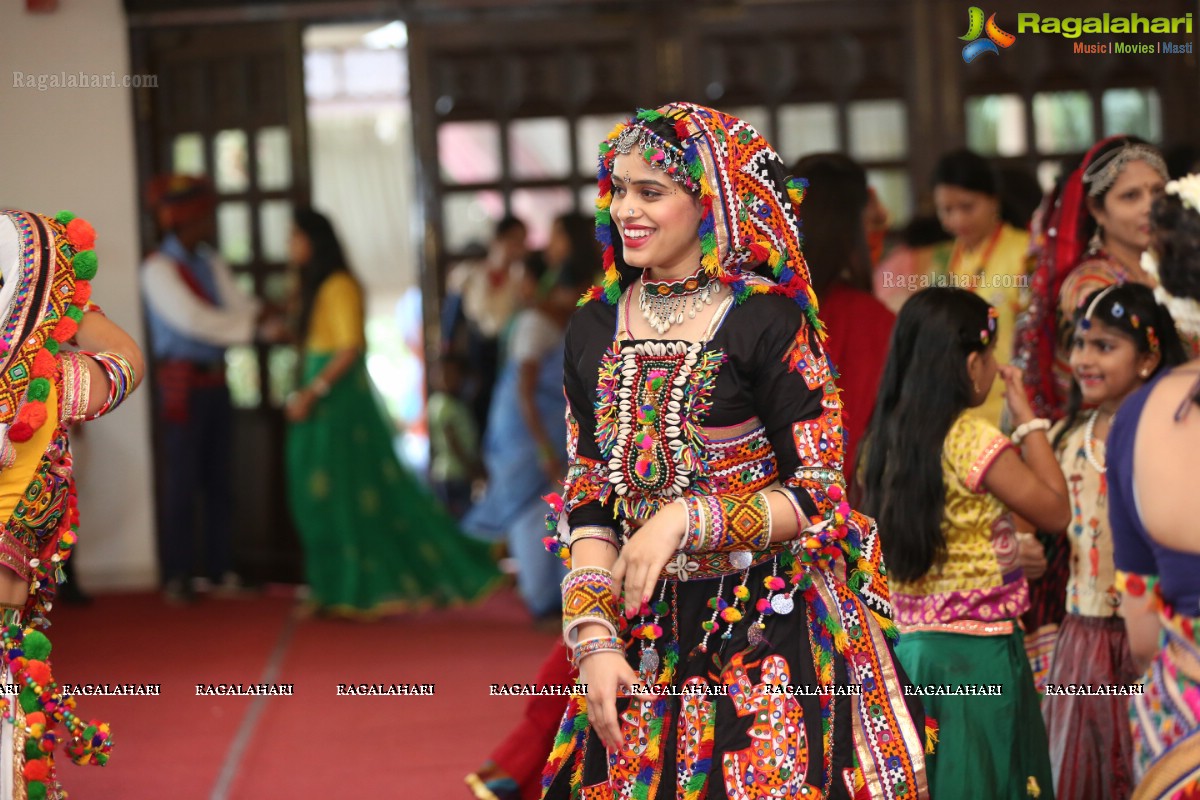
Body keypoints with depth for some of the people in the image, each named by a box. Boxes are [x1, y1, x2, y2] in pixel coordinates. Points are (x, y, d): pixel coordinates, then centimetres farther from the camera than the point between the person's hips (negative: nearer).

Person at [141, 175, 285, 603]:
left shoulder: (211, 263, 11)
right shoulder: (159, 268, -9)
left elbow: (239, 306, 2)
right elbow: (193, 319, -18)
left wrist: (262, 317, -20)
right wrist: (256, 327, -20)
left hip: (215, 381, 7)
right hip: (182, 383, -6)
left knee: (218, 479, 8)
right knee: (181, 480, -4)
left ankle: (220, 570, 14)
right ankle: (177, 576, 2)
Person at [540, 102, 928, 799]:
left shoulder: (767, 323, -11)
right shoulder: (595, 330, 5)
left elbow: (817, 498, -11)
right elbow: (586, 501, 6)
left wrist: (686, 518, -22)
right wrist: (595, 637, -5)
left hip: (770, 629, -4)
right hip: (645, 632, 4)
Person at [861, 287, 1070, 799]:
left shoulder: (888, 436, 5)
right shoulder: (974, 439, -15)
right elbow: (1056, 512, -6)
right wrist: (1027, 418, -2)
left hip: (911, 644, 7)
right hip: (976, 653, -7)